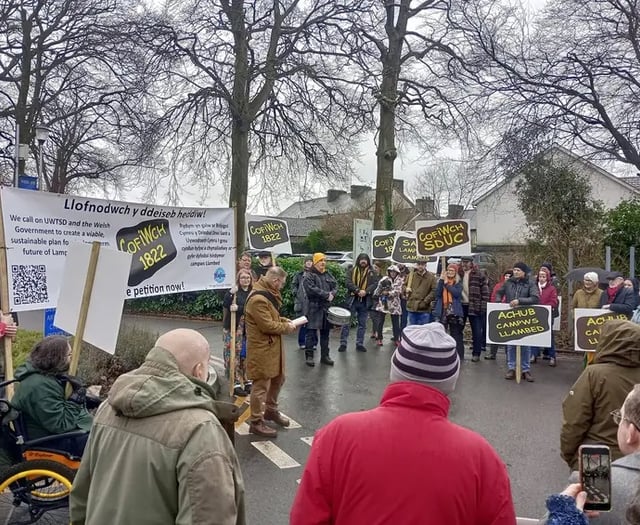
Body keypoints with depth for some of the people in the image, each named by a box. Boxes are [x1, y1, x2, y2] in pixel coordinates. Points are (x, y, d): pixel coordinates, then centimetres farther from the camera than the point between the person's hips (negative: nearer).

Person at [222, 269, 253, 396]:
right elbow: (225, 305, -13)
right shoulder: (233, 292, -1)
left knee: (246, 356, 8)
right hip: (233, 328, -2)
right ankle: (236, 384, 4)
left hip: (248, 330, 2)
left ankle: (247, 381, 21)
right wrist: (230, 293, -25)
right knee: (234, 356, -2)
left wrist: (239, 308, -18)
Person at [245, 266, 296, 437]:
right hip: (261, 349, -11)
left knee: (278, 379, 22)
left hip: (272, 346, 11)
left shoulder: (268, 294, 10)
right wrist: (286, 327, -12)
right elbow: (268, 325, -25)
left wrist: (284, 320, 7)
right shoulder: (258, 299, -25)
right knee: (261, 385, -1)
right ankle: (256, 422, 12)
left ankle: (271, 410, 39)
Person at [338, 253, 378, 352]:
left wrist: (366, 291, -20)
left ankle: (359, 344, 20)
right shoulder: (352, 271, 3)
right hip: (352, 300, -2)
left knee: (362, 324, 10)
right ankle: (343, 343, 6)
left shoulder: (371, 273, 8)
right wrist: (358, 290, -21)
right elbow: (348, 283, -9)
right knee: (346, 322, 0)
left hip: (365, 302, 2)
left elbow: (375, 283, -4)